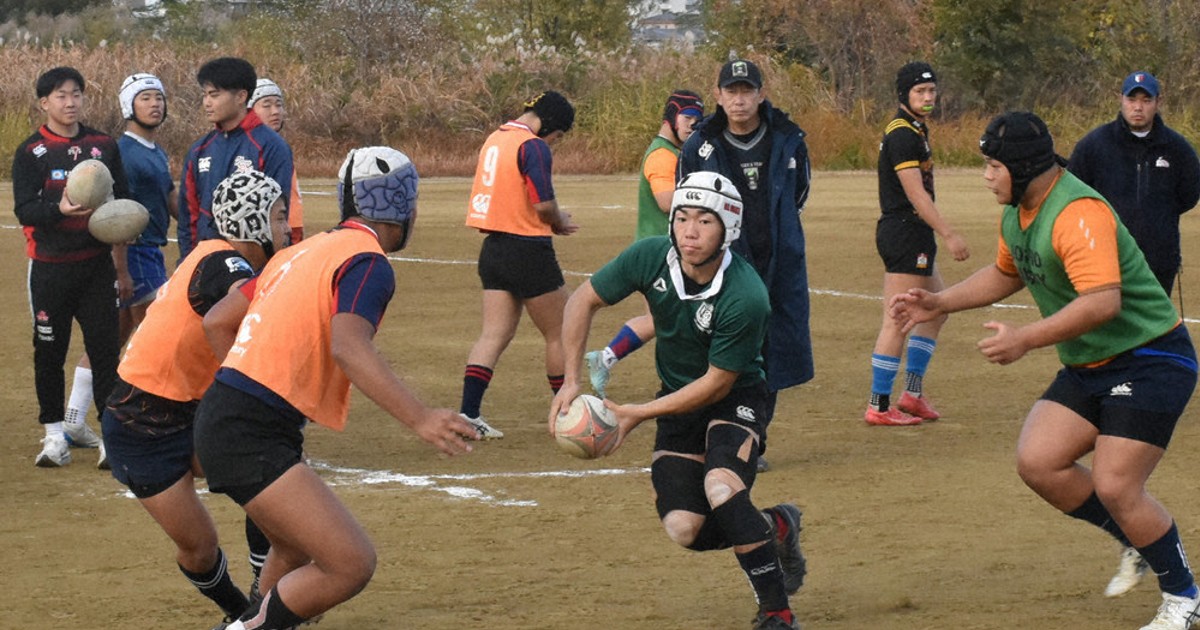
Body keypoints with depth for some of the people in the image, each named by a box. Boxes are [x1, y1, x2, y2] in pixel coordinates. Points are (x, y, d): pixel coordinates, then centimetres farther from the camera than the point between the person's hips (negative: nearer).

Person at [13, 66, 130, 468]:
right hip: (50, 267, -2)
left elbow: (123, 196, 15)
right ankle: (54, 432, 15)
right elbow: (24, 209, -10)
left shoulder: (103, 146, 9)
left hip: (96, 263, 2)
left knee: (105, 347, -4)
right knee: (50, 351, 4)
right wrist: (59, 209, -28)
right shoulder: (31, 153, -1)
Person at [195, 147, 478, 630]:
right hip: (253, 440, -10)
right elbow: (348, 346, -28)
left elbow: (216, 322, 20)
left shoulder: (305, 250, 18)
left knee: (299, 554, 27)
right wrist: (419, 418, -37)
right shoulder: (368, 263, -9)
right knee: (351, 564, -13)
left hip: (221, 418, 10)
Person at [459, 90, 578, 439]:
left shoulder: (495, 139, 12)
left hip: (493, 249, 7)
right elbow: (543, 204, -21)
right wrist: (560, 221, 1)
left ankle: (468, 413, -6)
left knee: (494, 334, 5)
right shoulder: (533, 146, -14)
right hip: (528, 250, -7)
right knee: (559, 332, 8)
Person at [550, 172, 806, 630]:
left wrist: (639, 414, -20)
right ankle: (775, 527, 20)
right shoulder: (650, 258, -18)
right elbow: (584, 300, -3)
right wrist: (570, 382, -9)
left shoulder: (745, 298, -30)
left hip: (734, 399, -5)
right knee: (684, 529, -10)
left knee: (721, 487, -33)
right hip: (678, 397, 5)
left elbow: (717, 382, -22)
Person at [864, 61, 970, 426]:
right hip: (904, 232, -11)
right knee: (898, 321, -9)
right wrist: (949, 235, -24)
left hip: (913, 234, 11)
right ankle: (878, 406, -7)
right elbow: (915, 193, -22)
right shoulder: (903, 134, -15)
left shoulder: (915, 129, 17)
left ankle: (912, 393, 20)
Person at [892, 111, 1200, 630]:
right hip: (1088, 368, 9)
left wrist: (1025, 339, -37)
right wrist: (939, 303, 18)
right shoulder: (1016, 214, 6)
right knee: (1037, 462, -3)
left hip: (1150, 362, -9)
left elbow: (1102, 301, -36)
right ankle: (1139, 543, 17)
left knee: (1114, 486, -13)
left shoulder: (1078, 214, -26)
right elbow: (1006, 273, 27)